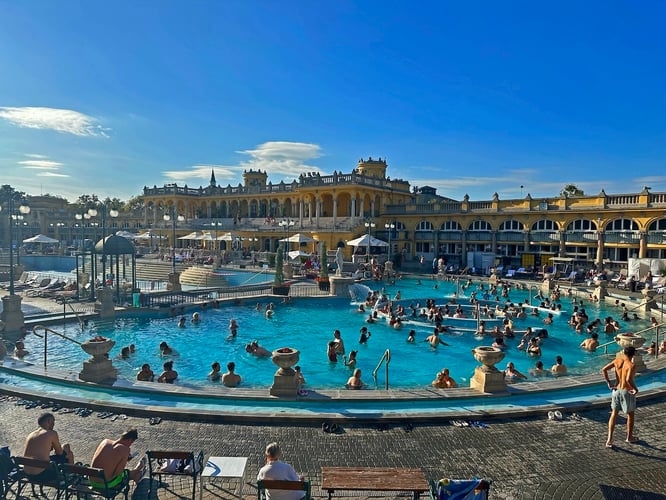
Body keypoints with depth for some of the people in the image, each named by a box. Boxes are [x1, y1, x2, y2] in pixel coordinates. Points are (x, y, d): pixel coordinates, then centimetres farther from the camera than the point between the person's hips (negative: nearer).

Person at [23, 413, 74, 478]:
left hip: (28, 475, 7)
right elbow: (59, 452, 5)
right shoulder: (52, 433, -7)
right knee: (69, 454, 14)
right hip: (42, 474, -7)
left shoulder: (30, 435, 10)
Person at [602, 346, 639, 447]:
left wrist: (609, 382, 1)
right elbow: (629, 379, -31)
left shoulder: (617, 361, -2)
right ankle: (629, 437, 36)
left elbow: (604, 370, -7)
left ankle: (609, 439, 5)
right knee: (630, 414, 19)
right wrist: (635, 389, -15)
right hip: (627, 392, -4)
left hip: (616, 390, 4)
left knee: (614, 414, 10)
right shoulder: (631, 365, -18)